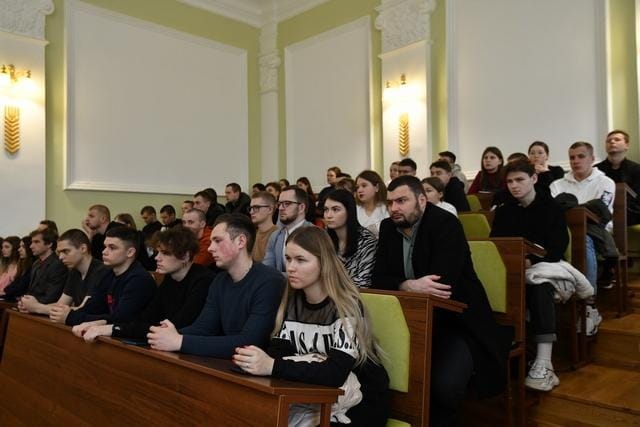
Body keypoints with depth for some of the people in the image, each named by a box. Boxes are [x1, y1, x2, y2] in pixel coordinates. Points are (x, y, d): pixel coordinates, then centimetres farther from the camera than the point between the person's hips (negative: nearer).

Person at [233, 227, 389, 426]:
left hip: (361, 402, -5)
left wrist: (272, 367, -41)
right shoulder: (292, 301, 0)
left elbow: (335, 373, -33)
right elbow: (278, 350, -8)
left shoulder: (345, 306, -21)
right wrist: (254, 360, -29)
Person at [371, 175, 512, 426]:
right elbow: (378, 278, -3)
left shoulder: (445, 224, -14)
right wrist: (409, 286, -23)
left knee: (444, 383, -28)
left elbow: (443, 282, -25)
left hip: (456, 322, -5)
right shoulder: (388, 228, 5)